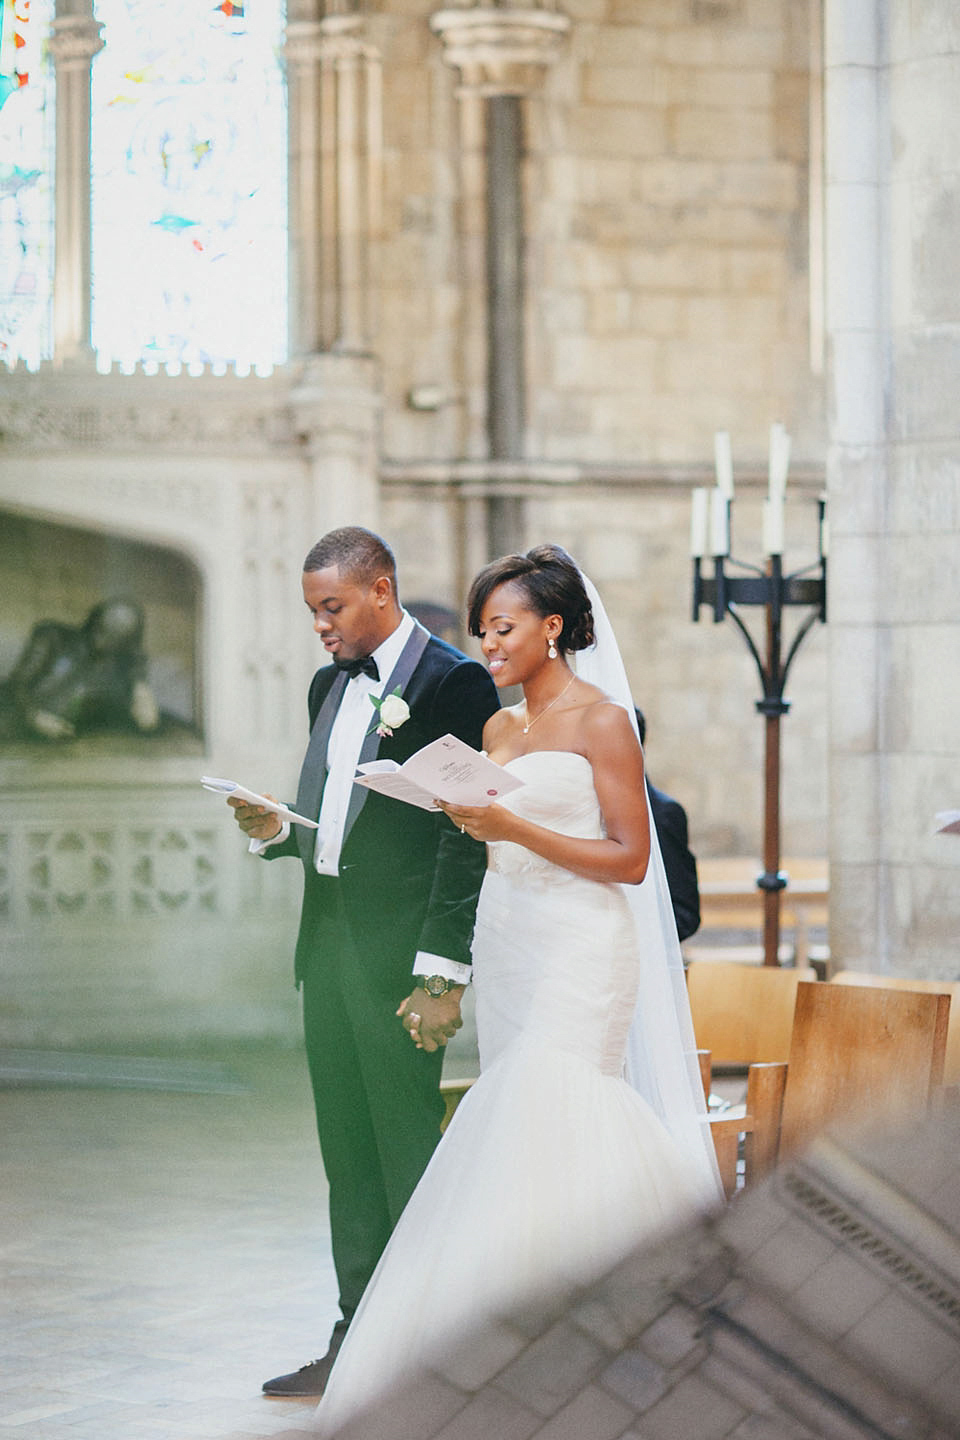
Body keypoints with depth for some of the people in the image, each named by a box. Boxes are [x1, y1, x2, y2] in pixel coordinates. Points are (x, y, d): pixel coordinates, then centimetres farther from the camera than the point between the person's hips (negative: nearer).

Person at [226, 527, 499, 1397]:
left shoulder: (454, 684, -9)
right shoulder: (330, 684, 16)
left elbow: (466, 836, -13)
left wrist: (443, 973, -18)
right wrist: (275, 831, -1)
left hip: (400, 951, -8)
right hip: (327, 942, 8)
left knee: (408, 1151, -4)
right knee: (348, 1154, 11)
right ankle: (357, 1343, 18)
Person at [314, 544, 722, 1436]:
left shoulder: (602, 720, -6)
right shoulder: (498, 728, 15)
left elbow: (629, 859, -10)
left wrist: (515, 828, -16)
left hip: (581, 947, -7)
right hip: (503, 943, 7)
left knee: (548, 1120, -15)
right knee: (518, 1119, 4)